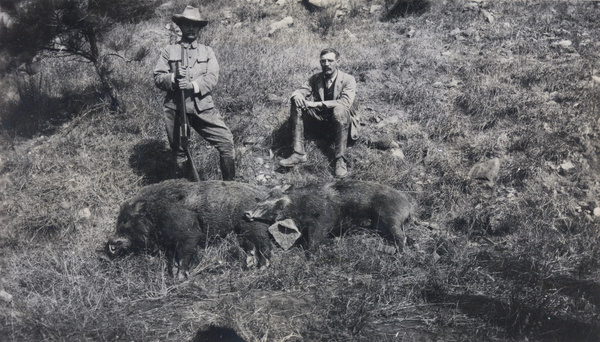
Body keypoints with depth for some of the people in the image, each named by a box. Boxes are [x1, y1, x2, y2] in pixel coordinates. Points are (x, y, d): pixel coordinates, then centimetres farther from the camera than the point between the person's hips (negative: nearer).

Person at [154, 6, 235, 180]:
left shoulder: (207, 51, 14)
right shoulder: (169, 50, 12)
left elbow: (212, 78, 0)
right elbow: (158, 77, 6)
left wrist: (193, 85, -17)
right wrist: (173, 78, -15)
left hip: (202, 107, 0)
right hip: (175, 108, 0)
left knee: (226, 141, -9)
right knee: (179, 151, 7)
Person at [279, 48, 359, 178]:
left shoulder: (348, 80, -10)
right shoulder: (315, 78, 6)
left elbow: (346, 102, -26)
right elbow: (300, 91, 0)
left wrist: (317, 104, -32)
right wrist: (297, 95, -28)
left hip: (341, 118, -4)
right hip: (321, 116, 4)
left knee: (339, 109, -39)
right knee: (296, 104, -18)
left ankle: (340, 160, -36)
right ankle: (299, 153, -24)